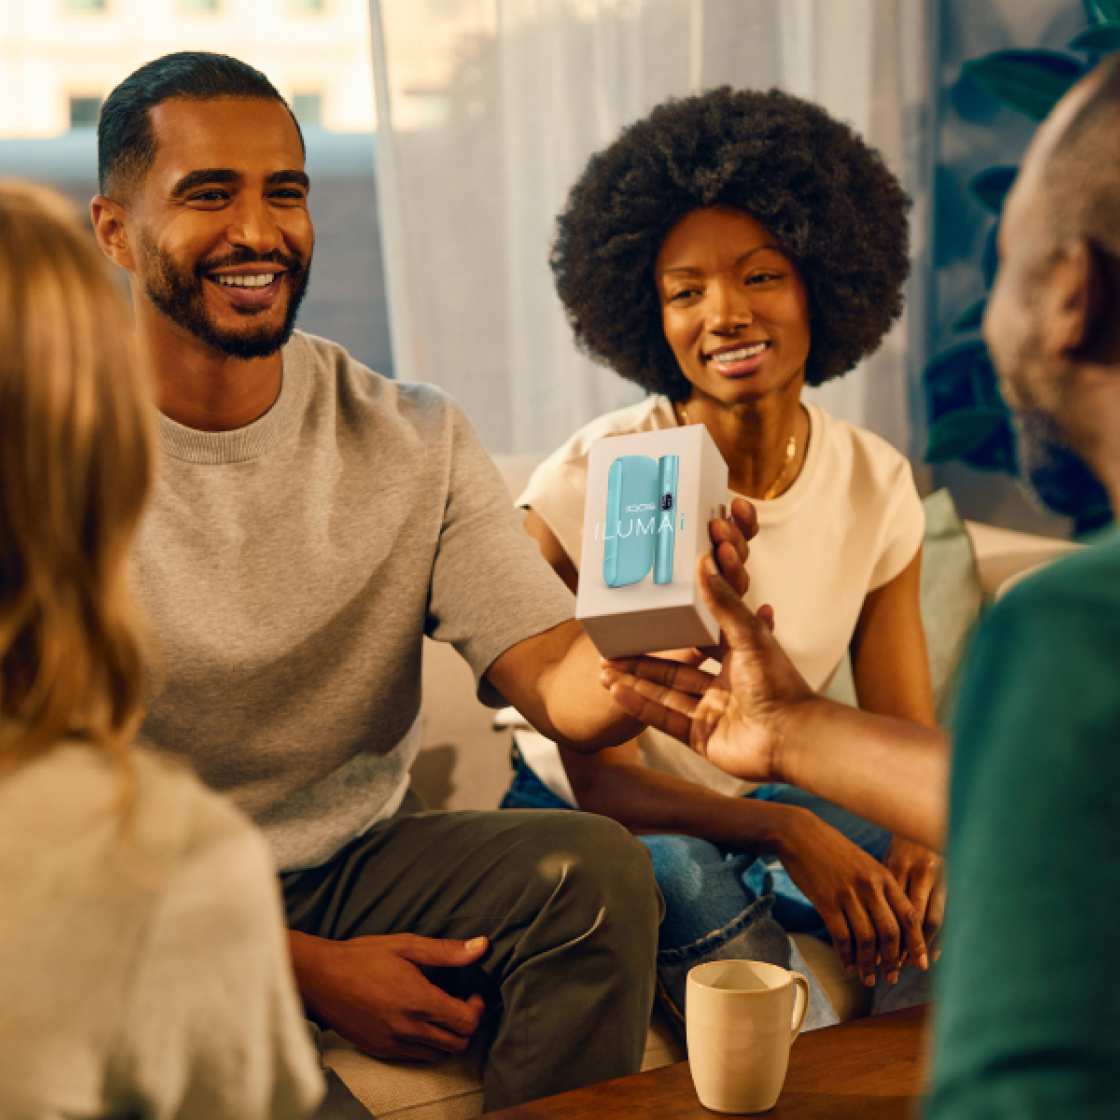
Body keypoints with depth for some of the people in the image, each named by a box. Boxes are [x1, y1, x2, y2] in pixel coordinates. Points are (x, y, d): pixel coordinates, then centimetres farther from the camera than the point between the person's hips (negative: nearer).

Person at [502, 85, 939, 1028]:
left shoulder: (879, 488, -7)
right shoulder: (586, 488, -20)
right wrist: (785, 830, -39)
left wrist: (918, 844, -30)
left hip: (774, 801, 4)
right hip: (595, 822, -3)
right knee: (681, 874, -36)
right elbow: (601, 778, -21)